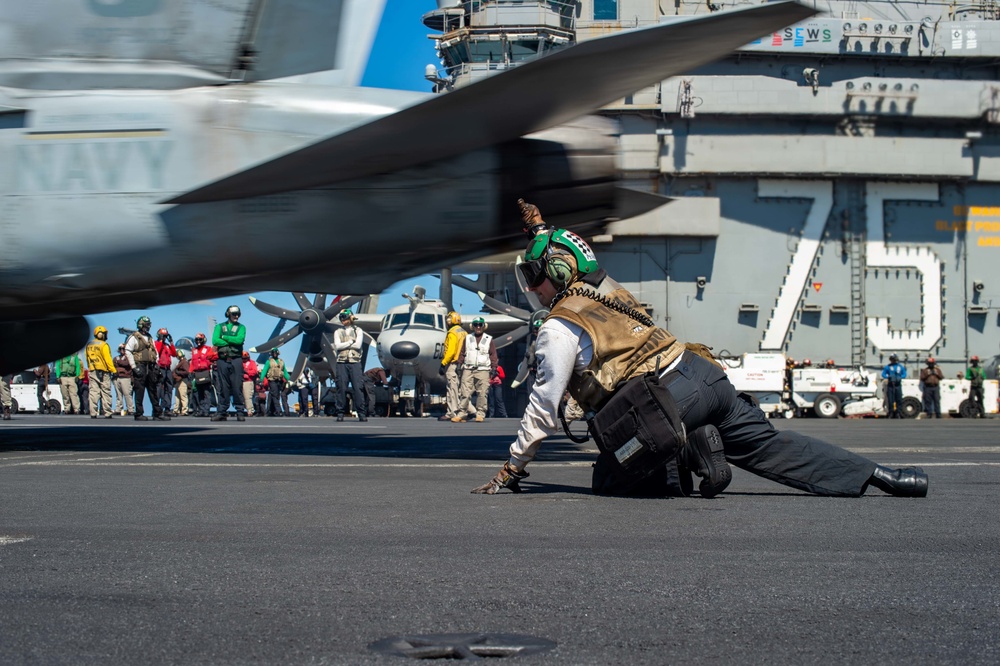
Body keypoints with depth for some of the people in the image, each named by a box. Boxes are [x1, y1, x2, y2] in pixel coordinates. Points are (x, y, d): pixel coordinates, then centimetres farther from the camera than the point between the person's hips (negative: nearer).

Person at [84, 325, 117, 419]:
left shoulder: (89, 345, 9)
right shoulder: (103, 345, -10)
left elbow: (87, 358, 13)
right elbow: (108, 359, -13)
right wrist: (113, 370, -11)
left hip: (92, 371, 5)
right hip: (103, 372, -5)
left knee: (93, 392, 4)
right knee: (105, 393, 1)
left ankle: (93, 413, -1)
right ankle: (107, 413, 1)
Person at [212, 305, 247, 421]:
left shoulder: (241, 327, 12)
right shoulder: (219, 327, 15)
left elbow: (239, 339, -8)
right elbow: (215, 340, -2)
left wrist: (224, 337, -3)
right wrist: (232, 341, -6)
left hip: (236, 360, -1)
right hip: (222, 359, 1)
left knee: (237, 386, -5)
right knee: (223, 387, 2)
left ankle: (240, 411, -2)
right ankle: (222, 412, 5)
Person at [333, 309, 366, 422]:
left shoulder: (358, 331, 11)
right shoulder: (338, 332, 14)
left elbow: (358, 345, -5)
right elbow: (337, 346, -2)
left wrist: (343, 345, -3)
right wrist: (351, 342, -2)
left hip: (355, 362, -1)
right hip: (342, 363, 1)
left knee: (357, 388, -6)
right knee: (341, 388, -3)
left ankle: (361, 413, -4)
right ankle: (340, 413, 2)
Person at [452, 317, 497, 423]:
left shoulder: (489, 339, 11)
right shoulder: (468, 338, 15)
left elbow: (493, 355, 8)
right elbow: (462, 353, 15)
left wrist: (494, 368, 0)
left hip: (483, 370, -1)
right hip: (468, 369, 1)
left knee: (482, 393, -5)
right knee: (465, 393, -4)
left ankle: (480, 414, 1)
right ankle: (461, 413, -2)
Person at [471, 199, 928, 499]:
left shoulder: (559, 330, 0)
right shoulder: (604, 287, 20)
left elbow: (544, 408, -1)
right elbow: (565, 262, 45)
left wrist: (510, 470, 6)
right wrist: (539, 228, 52)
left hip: (667, 402, -8)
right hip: (703, 374, 8)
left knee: (608, 480, 4)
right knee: (770, 446, 12)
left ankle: (688, 456, -14)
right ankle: (878, 476, 4)